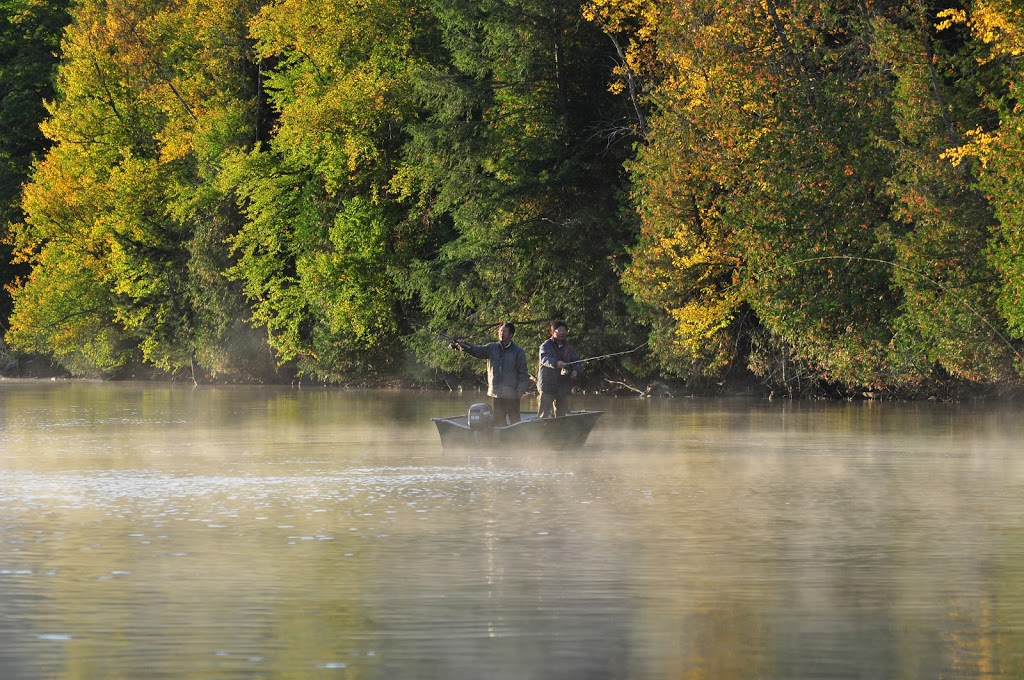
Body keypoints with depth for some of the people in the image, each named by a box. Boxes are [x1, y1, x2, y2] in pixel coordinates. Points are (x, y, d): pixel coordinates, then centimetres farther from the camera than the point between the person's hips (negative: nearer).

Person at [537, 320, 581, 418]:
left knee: (562, 414, 8)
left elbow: (576, 361, 5)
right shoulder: (546, 345, -1)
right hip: (547, 385, -5)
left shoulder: (570, 348, 15)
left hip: (563, 387, 5)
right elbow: (545, 358, -19)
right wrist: (557, 363, -39)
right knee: (544, 414, -8)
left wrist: (576, 371, -18)